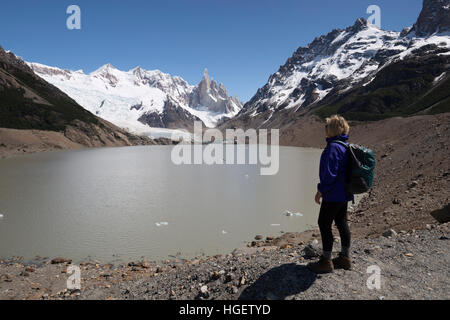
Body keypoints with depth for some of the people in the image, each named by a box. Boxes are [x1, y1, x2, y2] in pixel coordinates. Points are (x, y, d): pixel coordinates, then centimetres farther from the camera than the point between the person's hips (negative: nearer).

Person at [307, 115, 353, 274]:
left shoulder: (333, 147, -21)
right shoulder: (345, 146, 10)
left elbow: (330, 173, -24)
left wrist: (321, 190, -15)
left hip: (333, 194, -10)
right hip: (344, 194, 10)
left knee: (324, 224, 0)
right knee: (342, 223, 17)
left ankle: (326, 262, 8)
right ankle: (345, 258, 29)